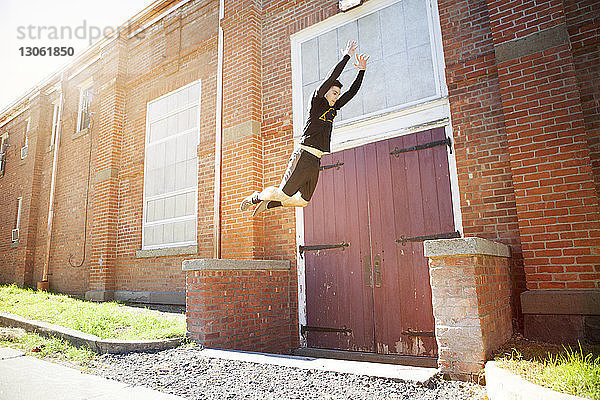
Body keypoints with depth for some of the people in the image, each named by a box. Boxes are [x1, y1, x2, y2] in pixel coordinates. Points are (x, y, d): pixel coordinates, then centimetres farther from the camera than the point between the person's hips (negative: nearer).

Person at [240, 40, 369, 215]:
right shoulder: (316, 102, -1)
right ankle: (256, 197, 18)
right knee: (283, 195, -9)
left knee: (303, 200, 10)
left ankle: (267, 204, 28)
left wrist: (361, 70, 15)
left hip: (316, 161, 8)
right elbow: (330, 79, -11)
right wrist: (346, 57, -8)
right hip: (303, 156, -8)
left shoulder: (333, 109, 19)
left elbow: (352, 92, 22)